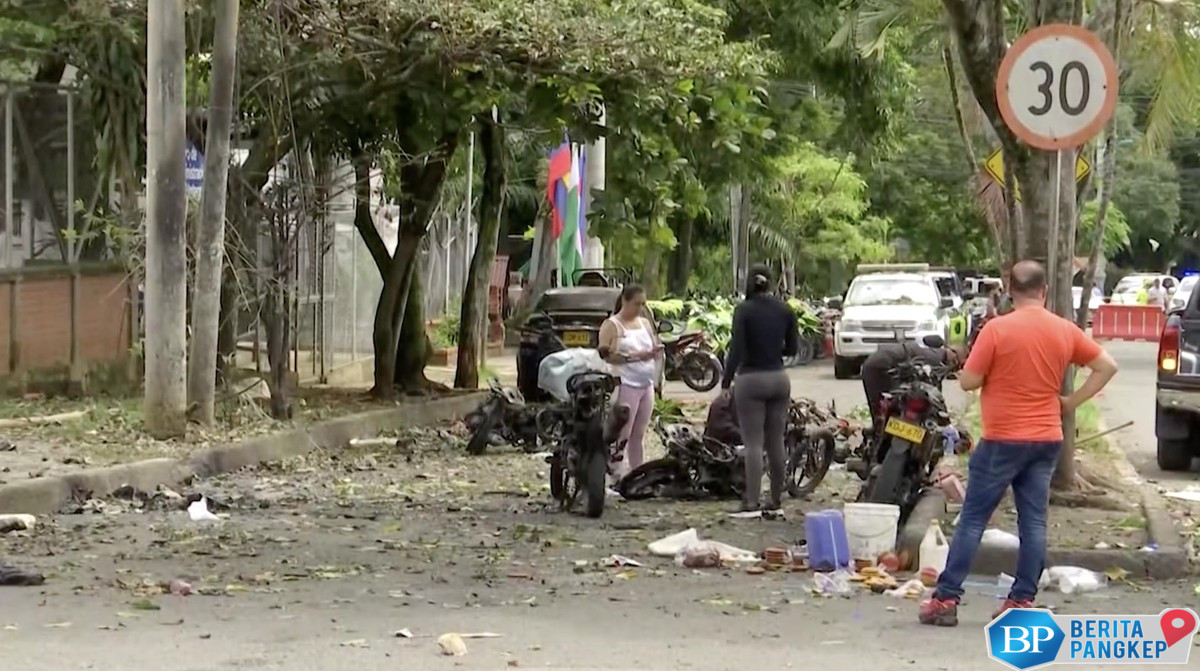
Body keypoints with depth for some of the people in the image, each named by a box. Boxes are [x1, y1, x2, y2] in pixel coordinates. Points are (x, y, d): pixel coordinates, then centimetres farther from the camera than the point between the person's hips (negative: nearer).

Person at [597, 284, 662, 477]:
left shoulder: (645, 323, 18)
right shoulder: (611, 325, -4)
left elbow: (654, 348, 24)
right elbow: (605, 356, -14)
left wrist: (656, 352, 0)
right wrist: (634, 356, -21)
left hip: (646, 384, 7)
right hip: (625, 384, -7)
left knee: (638, 435, 10)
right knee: (621, 435, -9)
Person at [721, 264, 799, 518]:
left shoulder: (744, 310, -9)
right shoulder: (785, 310, 4)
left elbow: (736, 349, -14)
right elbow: (792, 347, 8)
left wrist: (725, 383, -9)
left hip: (751, 379, -5)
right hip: (779, 378, 5)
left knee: (753, 443, -5)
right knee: (776, 442, 9)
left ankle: (751, 503, -8)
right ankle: (776, 502, 12)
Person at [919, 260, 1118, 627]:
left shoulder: (997, 329, -13)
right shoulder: (1065, 331, 2)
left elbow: (969, 381, -10)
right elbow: (1107, 366, 7)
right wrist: (1071, 402, 10)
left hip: (1003, 439, -4)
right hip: (1047, 439, 4)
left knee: (973, 519, 0)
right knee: (1033, 521, 7)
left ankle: (946, 598, -1)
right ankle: (1023, 601, 6)